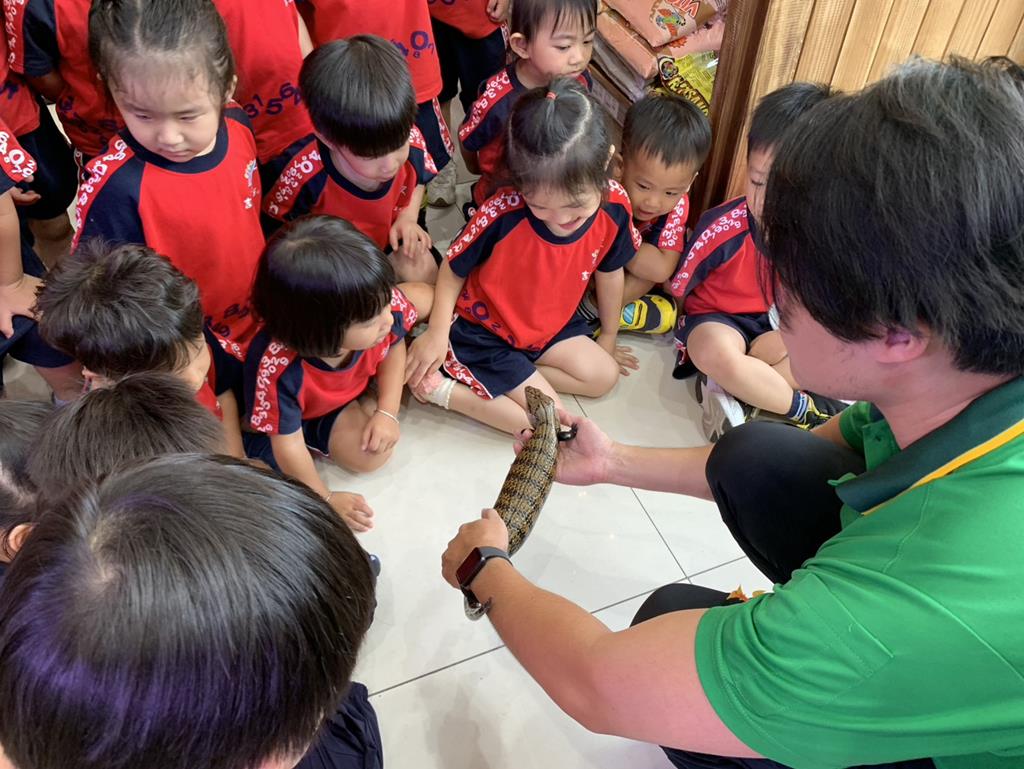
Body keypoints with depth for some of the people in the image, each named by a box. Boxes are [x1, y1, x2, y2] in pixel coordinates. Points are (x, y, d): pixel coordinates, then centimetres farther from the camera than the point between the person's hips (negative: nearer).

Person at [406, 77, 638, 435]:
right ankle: (443, 389, -5)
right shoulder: (501, 214, -33)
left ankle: (507, 379, 0)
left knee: (604, 376, 3)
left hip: (549, 325, 6)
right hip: (484, 333, -6)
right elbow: (453, 269, -14)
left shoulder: (614, 205, -19)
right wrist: (437, 333, -20)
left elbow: (609, 270, 1)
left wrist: (608, 336, 12)